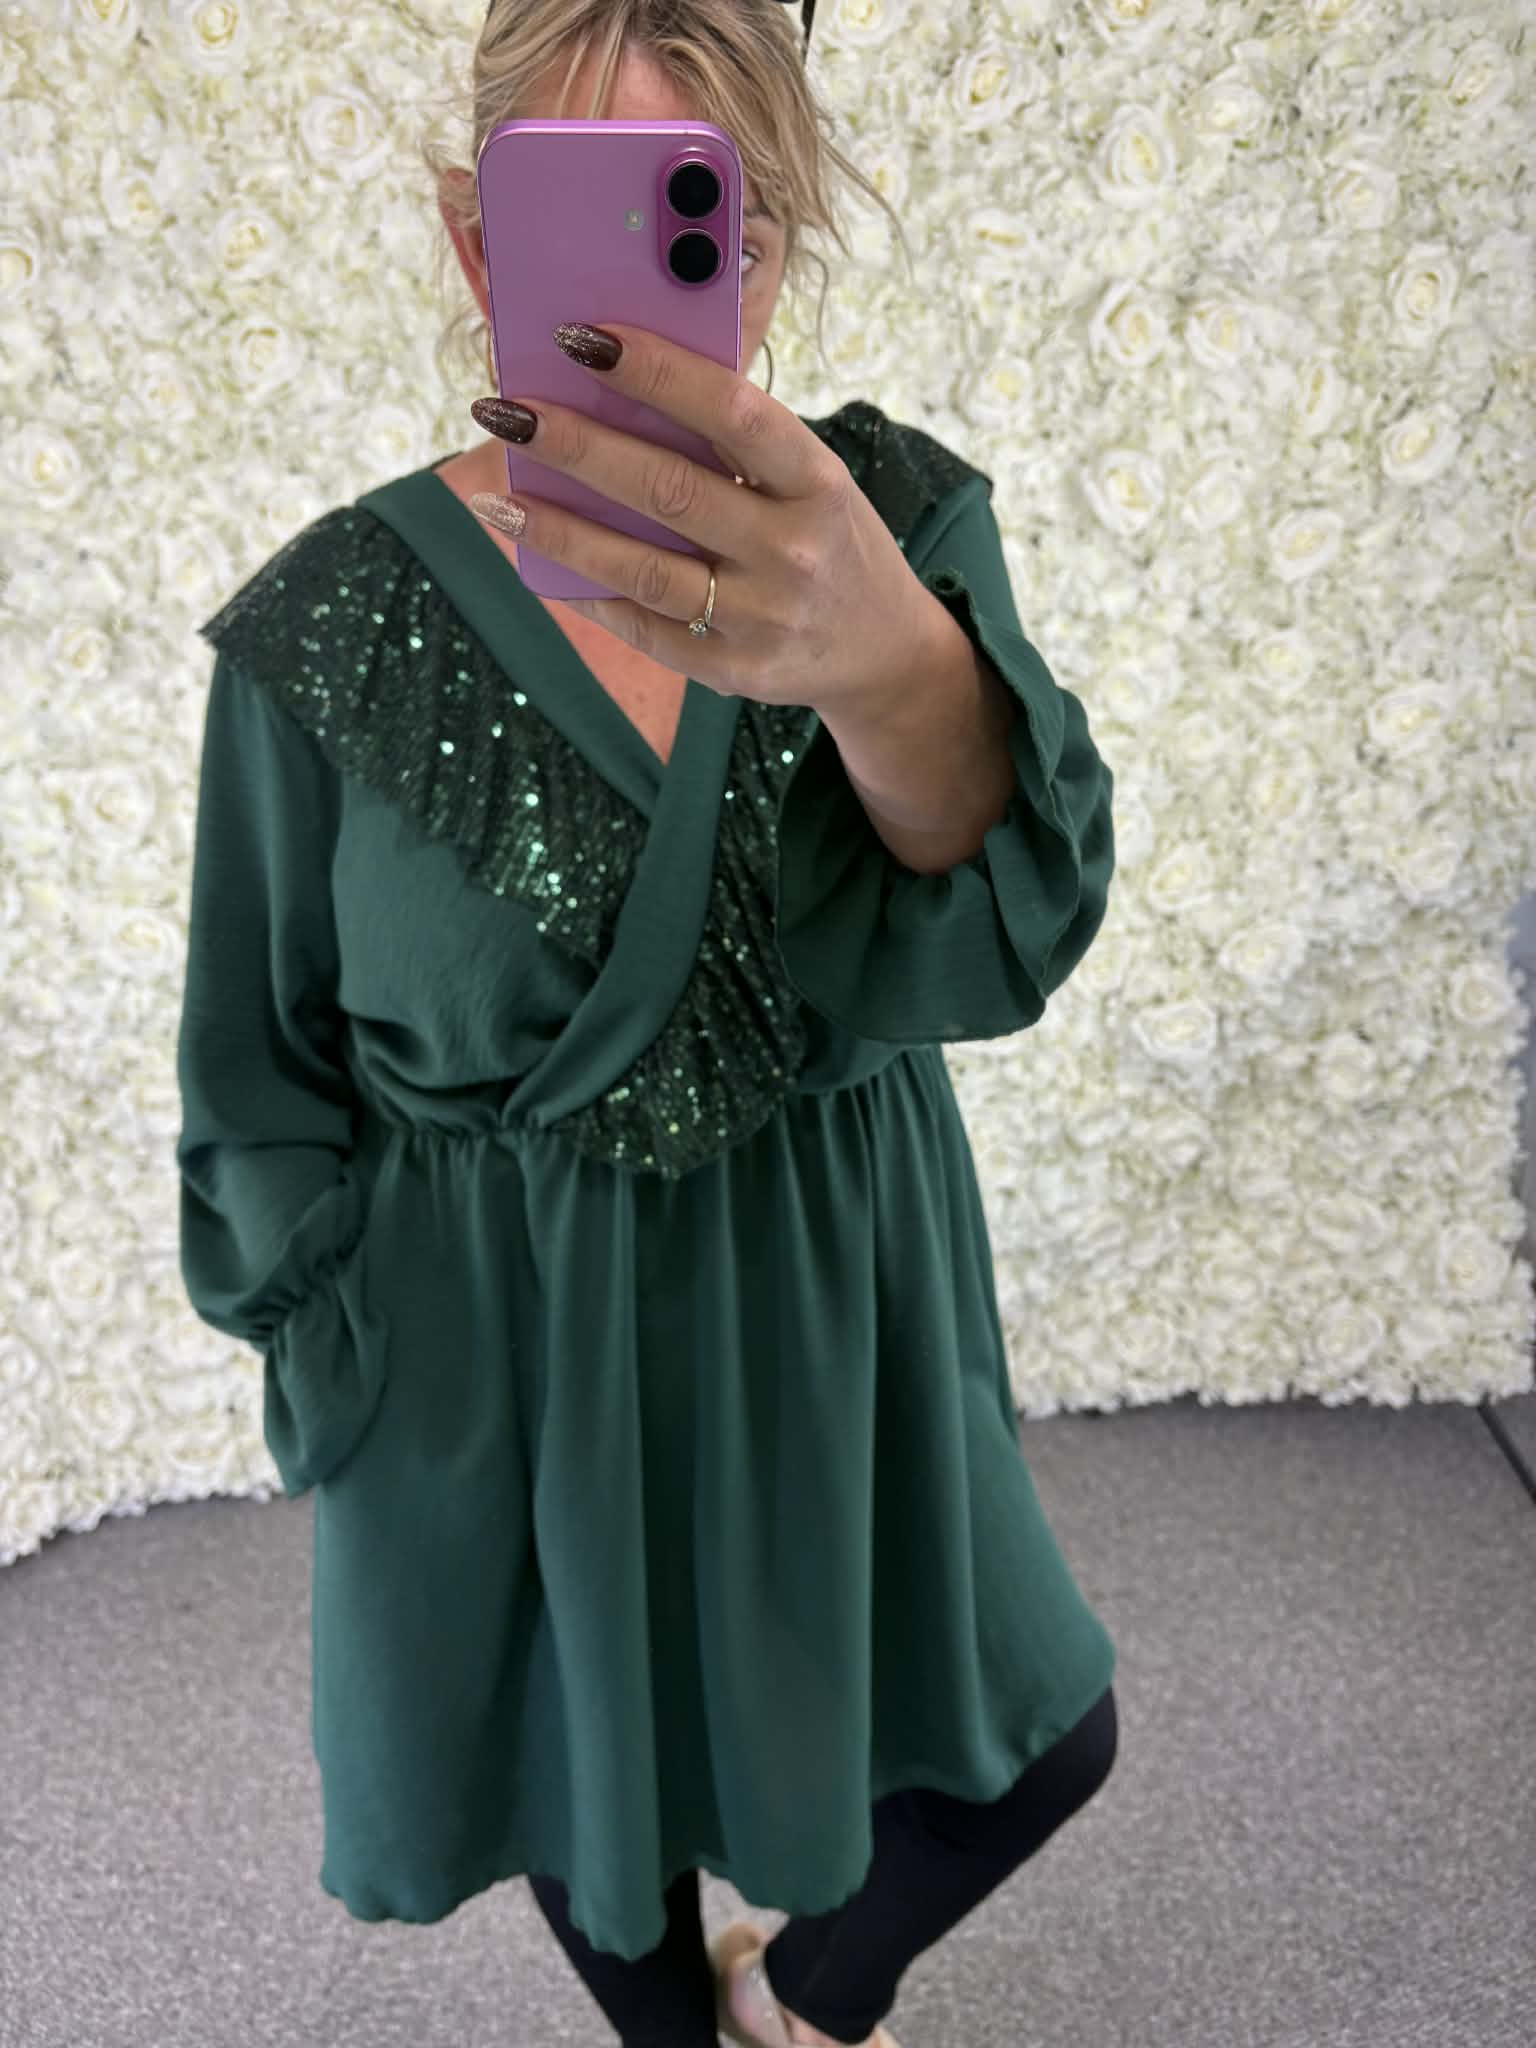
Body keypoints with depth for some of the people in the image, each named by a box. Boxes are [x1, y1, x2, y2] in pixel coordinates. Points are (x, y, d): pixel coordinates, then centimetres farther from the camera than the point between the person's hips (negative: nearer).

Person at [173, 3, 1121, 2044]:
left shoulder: (903, 516, -12)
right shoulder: (330, 628, -16)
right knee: (591, 1747, 21)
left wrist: (895, 666, -50)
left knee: (1040, 1744, 15)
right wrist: (357, 1388, 0)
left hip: (838, 1281, 2)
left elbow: (1009, 927, -29)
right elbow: (269, 1078, -3)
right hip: (504, 1324, -1)